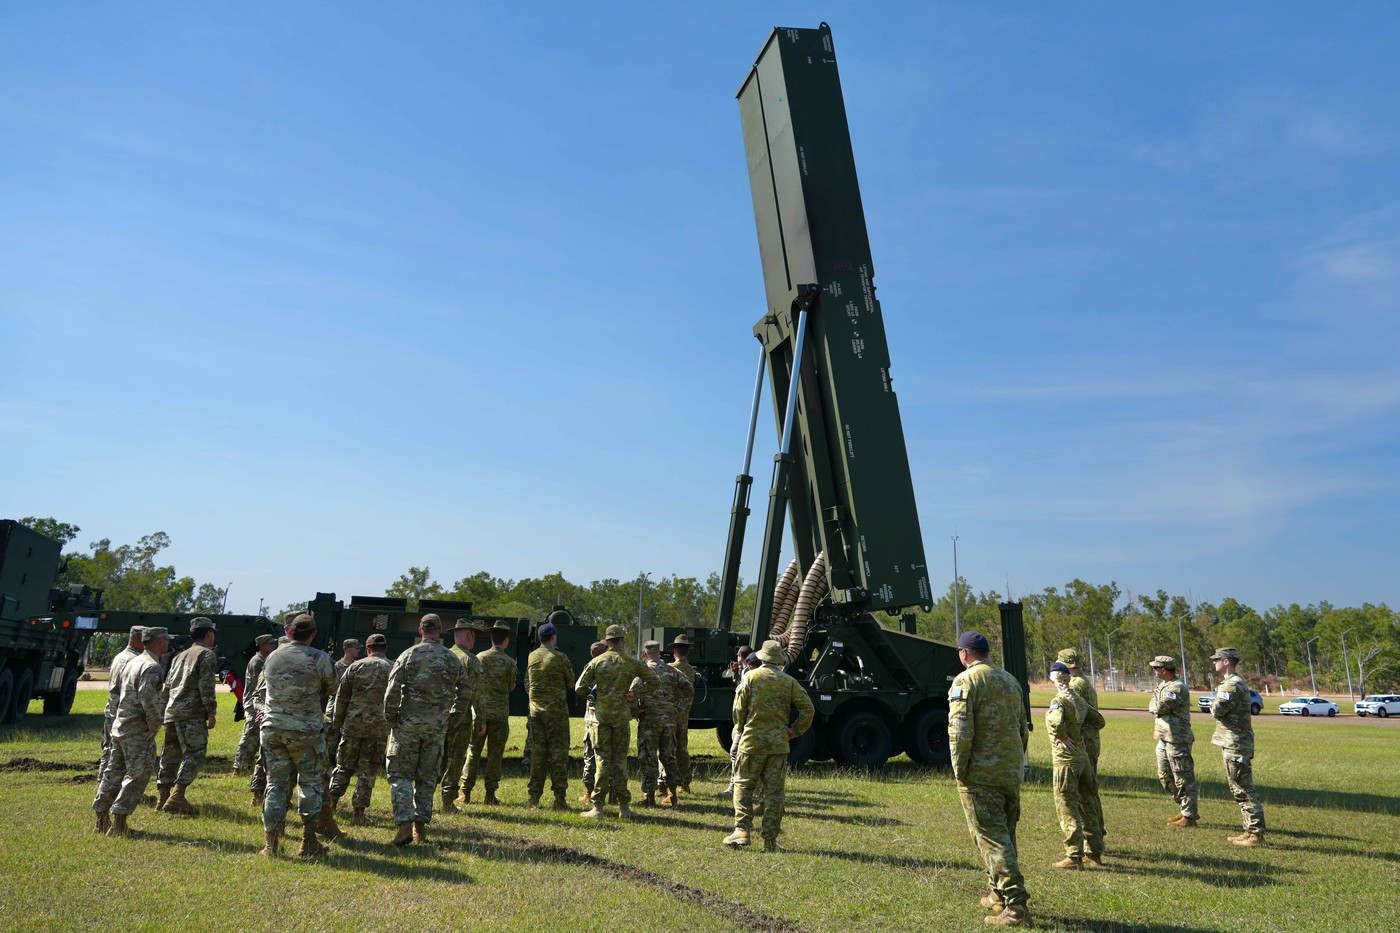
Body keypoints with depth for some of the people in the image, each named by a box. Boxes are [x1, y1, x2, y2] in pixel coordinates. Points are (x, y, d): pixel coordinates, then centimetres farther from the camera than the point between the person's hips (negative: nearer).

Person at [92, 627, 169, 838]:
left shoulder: (132, 662, 15)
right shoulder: (153, 667, -16)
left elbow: (118, 691, 23)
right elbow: (148, 698, -25)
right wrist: (154, 725, -17)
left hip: (119, 724, 9)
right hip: (138, 729, -9)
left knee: (114, 771, 16)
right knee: (138, 773, -4)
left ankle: (101, 819, 23)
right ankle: (118, 820, -7)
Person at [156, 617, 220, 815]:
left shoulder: (180, 656, 24)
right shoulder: (207, 654, -2)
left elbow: (167, 686, 23)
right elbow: (206, 687, -12)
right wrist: (211, 713, -9)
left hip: (171, 712, 8)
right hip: (192, 713, -8)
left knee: (170, 756, 14)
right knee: (194, 754, -7)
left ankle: (163, 798, 19)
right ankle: (177, 796, -17)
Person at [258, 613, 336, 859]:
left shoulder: (272, 657, 5)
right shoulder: (319, 659, -8)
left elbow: (265, 691, 13)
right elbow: (330, 689, 4)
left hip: (272, 728, 3)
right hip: (306, 730, -3)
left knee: (276, 783, 10)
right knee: (310, 783, 9)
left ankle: (271, 845, 8)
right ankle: (308, 843, 9)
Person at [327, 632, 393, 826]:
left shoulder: (355, 667, 3)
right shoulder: (393, 670, 0)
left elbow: (341, 698, 6)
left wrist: (337, 724, 15)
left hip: (353, 724, 1)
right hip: (378, 727, -1)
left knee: (344, 766, 13)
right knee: (368, 770, 7)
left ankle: (330, 802, -1)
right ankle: (358, 812, 8)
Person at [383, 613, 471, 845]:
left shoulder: (408, 656, -5)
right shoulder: (452, 659, 4)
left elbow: (392, 691, -9)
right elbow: (465, 693, 8)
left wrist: (390, 719, 2)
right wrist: (452, 720, 16)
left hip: (408, 723, -3)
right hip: (437, 726, 3)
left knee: (400, 774, 5)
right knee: (428, 776, 13)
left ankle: (404, 825, -7)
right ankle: (421, 826, 15)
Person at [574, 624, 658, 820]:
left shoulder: (596, 662, -3)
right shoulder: (631, 663, -1)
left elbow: (579, 687, -4)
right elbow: (654, 681, 1)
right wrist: (636, 693, 7)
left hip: (601, 715, -1)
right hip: (622, 716, 1)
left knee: (603, 759, 3)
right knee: (620, 760, 8)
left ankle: (598, 807, 1)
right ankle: (624, 807, 11)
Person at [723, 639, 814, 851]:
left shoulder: (751, 677, -1)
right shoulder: (789, 681, 4)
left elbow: (739, 709, -2)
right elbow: (808, 709, 1)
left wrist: (742, 731, 14)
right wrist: (794, 731, 9)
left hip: (752, 740, -2)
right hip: (779, 744, 2)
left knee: (743, 785, 10)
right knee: (774, 791, 6)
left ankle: (742, 830, 0)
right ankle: (770, 840, 8)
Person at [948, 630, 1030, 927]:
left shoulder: (965, 681, -11)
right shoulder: (1010, 680, 13)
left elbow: (960, 730, -20)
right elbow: (1023, 729, 18)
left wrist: (959, 770, -11)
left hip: (980, 775, -8)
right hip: (1012, 774, 8)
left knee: (992, 839, -3)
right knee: (1005, 835, 18)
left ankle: (1016, 904, -7)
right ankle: (997, 894, 31)